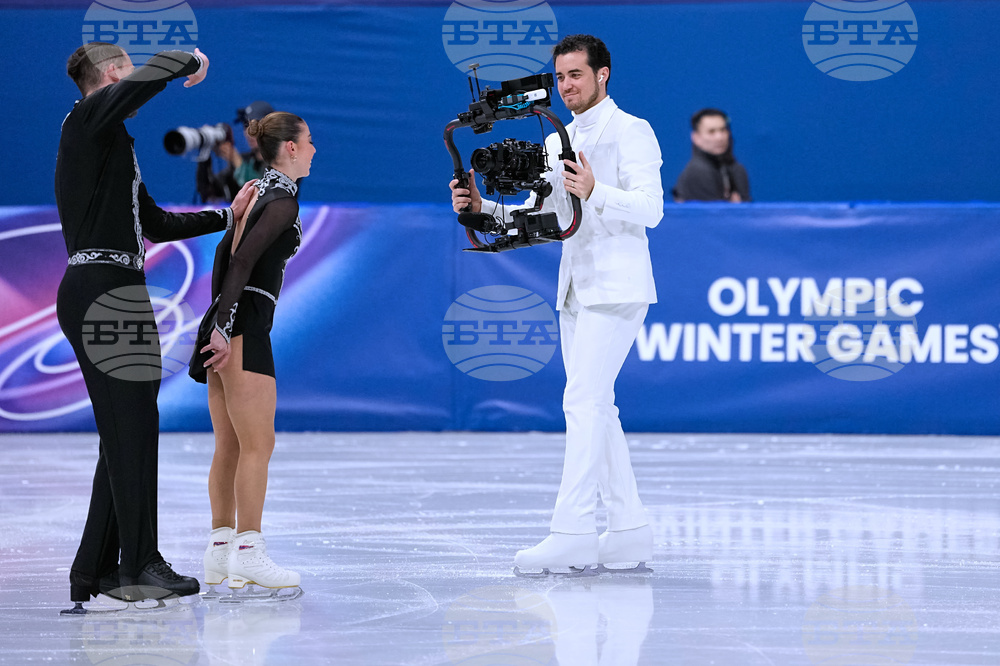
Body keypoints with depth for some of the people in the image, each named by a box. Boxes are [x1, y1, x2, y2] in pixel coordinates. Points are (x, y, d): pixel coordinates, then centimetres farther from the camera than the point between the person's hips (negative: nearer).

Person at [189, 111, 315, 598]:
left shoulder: (257, 192, 17)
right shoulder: (282, 201, -10)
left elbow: (224, 254, 19)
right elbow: (243, 262, -18)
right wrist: (224, 330, -21)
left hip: (222, 324, 9)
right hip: (245, 327, -9)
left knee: (230, 446, 10)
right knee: (257, 444, -9)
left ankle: (220, 549, 12)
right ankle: (248, 553, -12)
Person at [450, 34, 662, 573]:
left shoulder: (631, 133, -5)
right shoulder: (556, 143, 19)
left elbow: (650, 209, -15)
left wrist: (595, 192, -30)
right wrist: (481, 209, 3)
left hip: (617, 287, -9)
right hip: (575, 292, 9)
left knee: (584, 401, -16)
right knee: (596, 407, 8)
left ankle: (572, 531, -20)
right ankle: (629, 529, 13)